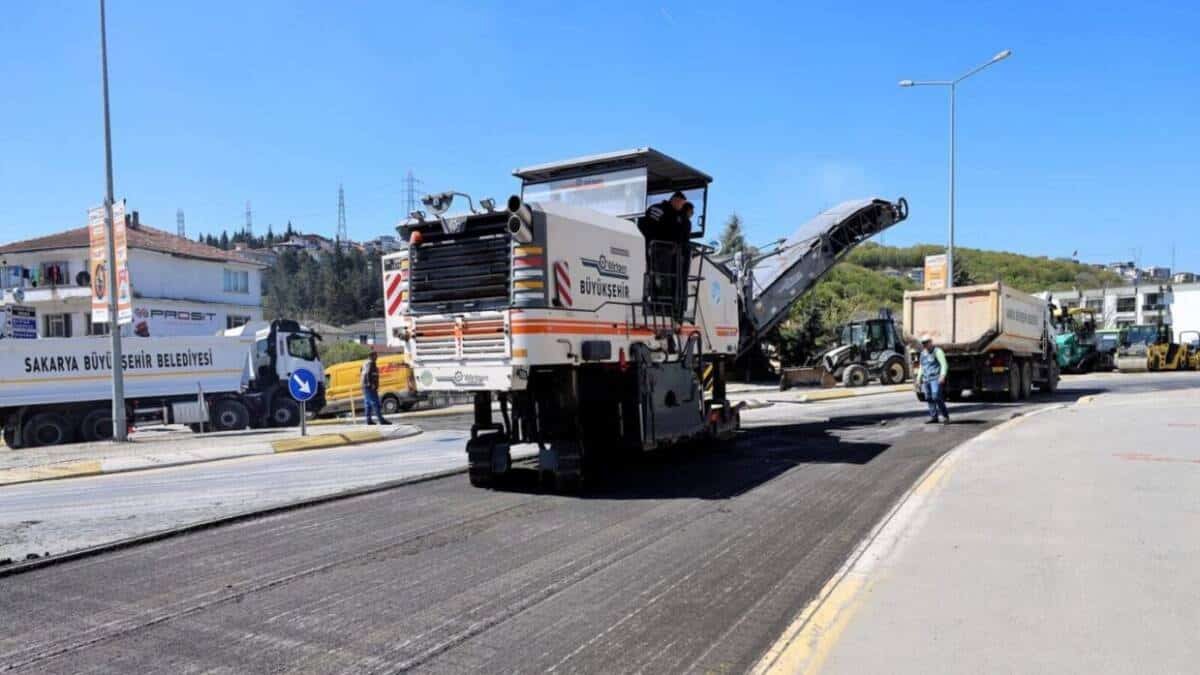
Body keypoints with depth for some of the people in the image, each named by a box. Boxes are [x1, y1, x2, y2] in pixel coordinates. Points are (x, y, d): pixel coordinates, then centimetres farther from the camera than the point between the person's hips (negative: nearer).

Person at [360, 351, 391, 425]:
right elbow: (369, 374, -23)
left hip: (365, 386, 10)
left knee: (368, 404, 10)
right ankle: (381, 420, -12)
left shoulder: (365, 363, 18)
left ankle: (369, 420, 9)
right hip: (371, 387, -10)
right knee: (375, 404, -10)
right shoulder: (371, 363, -11)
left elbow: (361, 374, 22)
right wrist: (371, 384, -24)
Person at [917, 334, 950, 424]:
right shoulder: (923, 353, 18)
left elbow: (944, 365, -10)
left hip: (936, 379, -7)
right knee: (929, 399, 4)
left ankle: (946, 416, -7)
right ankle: (933, 417, 9)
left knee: (936, 397, -16)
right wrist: (919, 377, 20)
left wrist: (942, 376, -21)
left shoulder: (937, 351, -4)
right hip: (926, 379, 7)